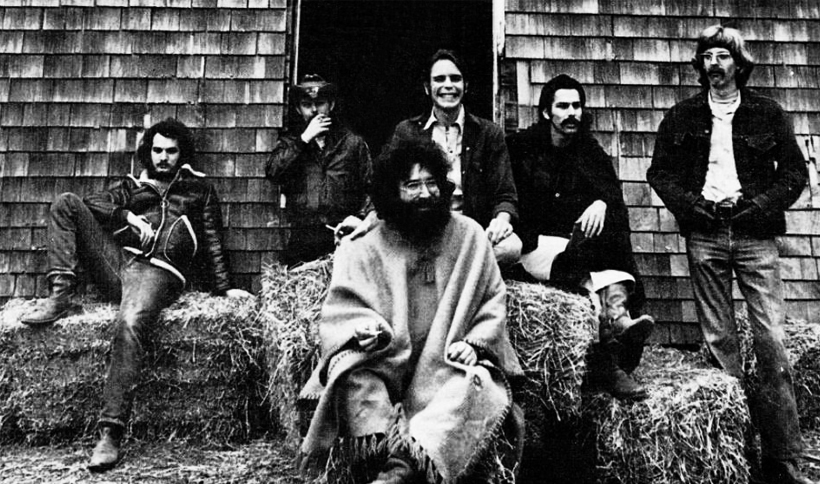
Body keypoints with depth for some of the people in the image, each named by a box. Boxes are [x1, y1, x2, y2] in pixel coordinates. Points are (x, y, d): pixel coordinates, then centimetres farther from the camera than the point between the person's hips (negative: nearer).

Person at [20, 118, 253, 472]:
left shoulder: (200, 190, 23)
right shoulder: (133, 185, 28)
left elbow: (212, 242, 19)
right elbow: (90, 206, 13)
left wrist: (223, 288, 9)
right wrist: (128, 216, -4)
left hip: (158, 273, -4)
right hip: (117, 260, 5)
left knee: (129, 326, -36)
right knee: (65, 203, -8)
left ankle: (111, 433, -38)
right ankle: (60, 296, -17)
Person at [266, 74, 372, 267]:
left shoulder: (353, 142, 12)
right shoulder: (290, 141, 16)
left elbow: (369, 189, 6)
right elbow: (272, 172, -2)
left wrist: (360, 216, -11)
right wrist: (304, 139, -3)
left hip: (341, 237, -1)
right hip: (301, 240, 1)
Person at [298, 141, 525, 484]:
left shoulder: (468, 235, 5)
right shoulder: (365, 248, 3)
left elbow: (493, 302, 6)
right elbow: (340, 310, 0)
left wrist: (474, 344, -10)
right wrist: (365, 327, -22)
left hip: (448, 371, 0)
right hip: (387, 368, 1)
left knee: (478, 383, -31)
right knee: (353, 374, -28)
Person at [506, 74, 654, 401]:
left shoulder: (591, 153, 15)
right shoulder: (521, 147, 5)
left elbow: (614, 194, 1)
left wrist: (601, 203, -22)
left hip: (582, 240, 3)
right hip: (536, 246, -3)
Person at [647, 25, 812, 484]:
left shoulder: (768, 113, 8)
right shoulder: (683, 116, 11)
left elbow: (795, 171, 6)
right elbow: (660, 172, 9)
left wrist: (756, 205, -9)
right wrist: (691, 203, -7)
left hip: (755, 234, -1)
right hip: (704, 235, 1)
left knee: (772, 338, -6)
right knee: (718, 339, 4)